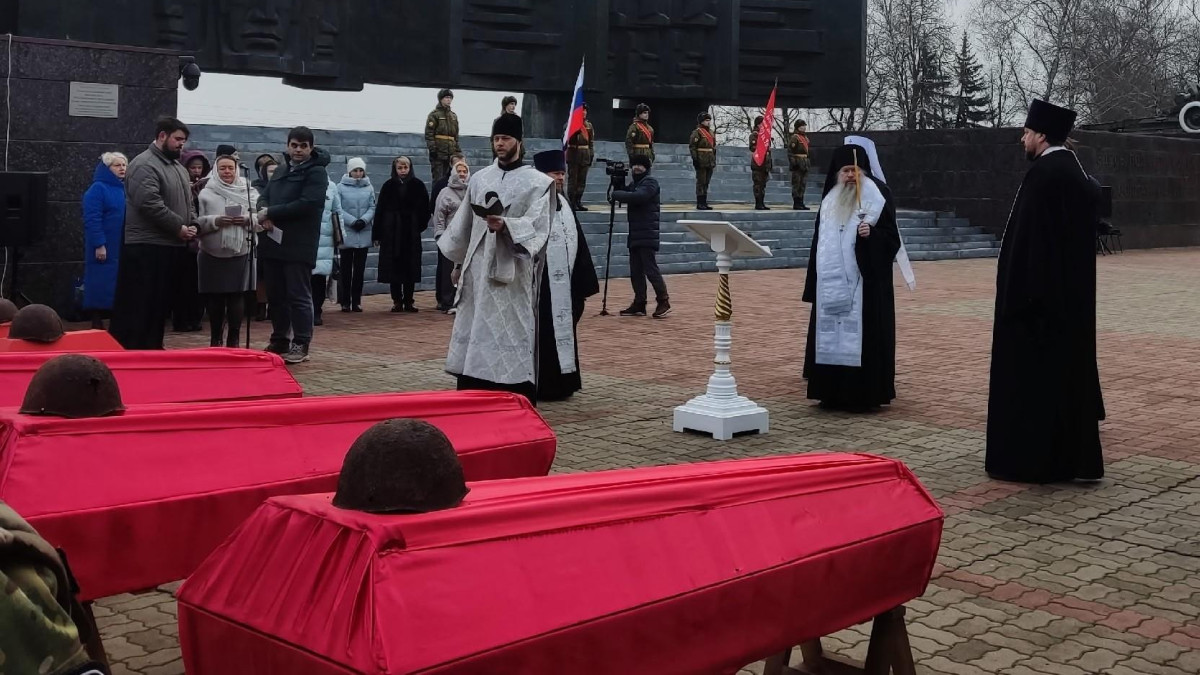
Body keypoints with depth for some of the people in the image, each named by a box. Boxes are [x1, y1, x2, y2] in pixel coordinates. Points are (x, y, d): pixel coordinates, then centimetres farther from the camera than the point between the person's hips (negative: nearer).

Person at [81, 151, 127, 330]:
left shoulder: (124, 189, 15)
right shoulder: (97, 189, -8)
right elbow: (92, 220, -15)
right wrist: (99, 245, -21)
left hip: (121, 248, 7)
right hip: (104, 248, -7)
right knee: (101, 286, -6)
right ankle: (97, 324, 0)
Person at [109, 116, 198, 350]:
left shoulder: (179, 168, 20)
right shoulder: (144, 165, -11)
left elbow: (188, 203, 24)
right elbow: (151, 204, -23)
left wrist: (192, 226, 4)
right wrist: (179, 227, -17)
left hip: (172, 247, 9)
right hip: (147, 248, -9)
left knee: (161, 305, 14)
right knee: (138, 307, -8)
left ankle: (153, 349, 22)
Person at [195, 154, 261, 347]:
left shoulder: (250, 192, 7)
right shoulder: (206, 193, 3)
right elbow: (197, 222, -3)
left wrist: (248, 220, -14)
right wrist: (215, 221, -18)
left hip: (241, 254, 0)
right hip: (213, 255, 0)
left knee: (237, 298, -1)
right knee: (215, 299, 3)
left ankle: (233, 339, 10)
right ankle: (215, 339, 17)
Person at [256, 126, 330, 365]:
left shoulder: (317, 172, -5)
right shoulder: (281, 171, 20)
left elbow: (306, 204, -17)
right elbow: (265, 196, 17)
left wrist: (271, 213, -13)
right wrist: (264, 211, -8)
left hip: (299, 245, -7)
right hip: (273, 242, 7)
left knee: (299, 296, -4)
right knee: (275, 295, 12)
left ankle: (301, 345, 2)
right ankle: (279, 341, 22)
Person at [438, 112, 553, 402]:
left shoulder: (538, 183, -1)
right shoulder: (479, 179, 13)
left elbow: (537, 226, -12)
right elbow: (463, 223, 19)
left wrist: (505, 225, -28)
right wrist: (457, 261, 20)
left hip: (513, 272, -5)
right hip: (477, 269, 5)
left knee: (511, 338, -7)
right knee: (473, 338, 4)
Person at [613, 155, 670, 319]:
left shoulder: (650, 182, -7)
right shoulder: (634, 183, 21)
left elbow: (638, 197, -22)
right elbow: (622, 193, 15)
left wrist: (616, 194, -14)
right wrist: (617, 183, -1)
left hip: (647, 235, -8)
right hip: (635, 235, 9)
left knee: (650, 268, -10)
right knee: (636, 271, 7)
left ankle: (663, 301, -3)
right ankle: (639, 304, 11)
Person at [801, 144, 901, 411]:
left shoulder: (878, 197, -3)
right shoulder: (830, 201, 13)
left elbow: (892, 239, -5)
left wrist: (871, 234, -26)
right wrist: (814, 285, 12)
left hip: (864, 282, -5)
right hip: (831, 283, 5)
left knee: (860, 336, -5)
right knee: (831, 337, 6)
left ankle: (862, 395, 1)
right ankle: (833, 392, 12)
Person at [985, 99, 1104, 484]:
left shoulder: (1043, 174, -17)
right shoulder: (1076, 174, 12)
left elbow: (1028, 238, -20)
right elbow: (1083, 235, 16)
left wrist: (1016, 297, -17)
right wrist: (1070, 285, 19)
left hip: (1038, 295, -9)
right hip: (1073, 296, 9)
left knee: (1030, 374, -1)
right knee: (1069, 369, 12)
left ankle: (1029, 460, 4)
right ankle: (1077, 459, 17)